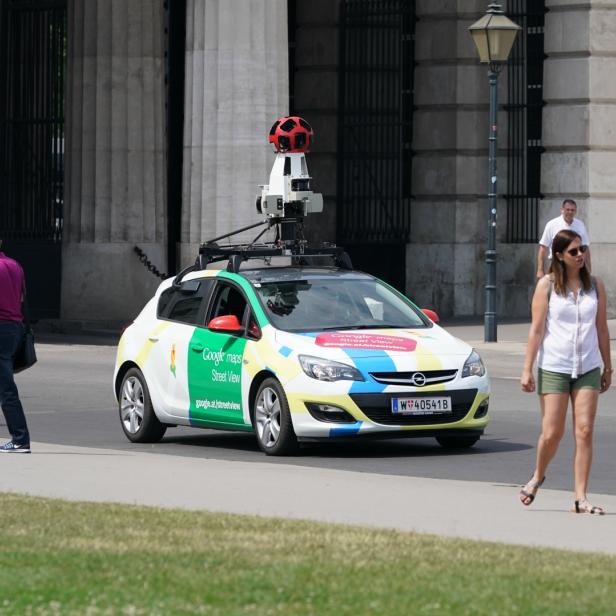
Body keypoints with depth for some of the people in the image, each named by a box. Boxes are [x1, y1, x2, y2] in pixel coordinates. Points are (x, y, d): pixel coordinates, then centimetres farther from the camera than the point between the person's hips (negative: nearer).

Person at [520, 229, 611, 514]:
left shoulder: (595, 285, 6)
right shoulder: (547, 285, -2)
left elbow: (602, 329, 11)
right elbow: (536, 330, -4)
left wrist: (607, 368, 12)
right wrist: (527, 370, -7)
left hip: (588, 369, 2)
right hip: (553, 368, -2)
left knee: (584, 431, -5)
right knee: (552, 433, -2)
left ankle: (581, 497, -2)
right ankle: (538, 476, 27)